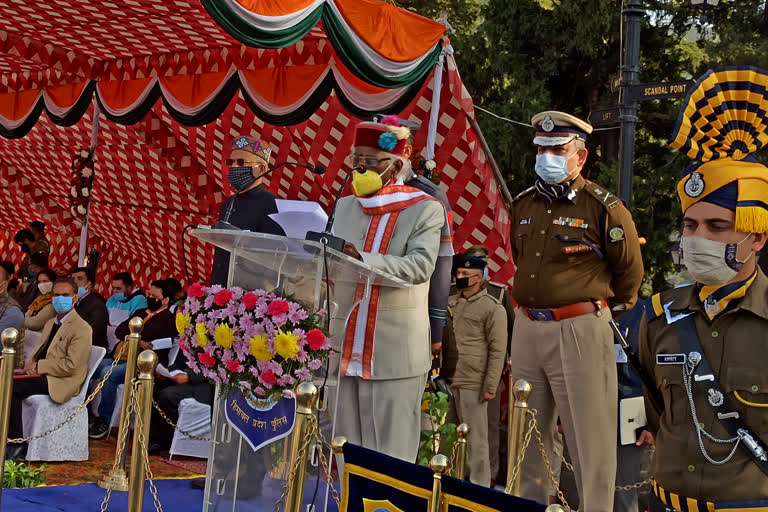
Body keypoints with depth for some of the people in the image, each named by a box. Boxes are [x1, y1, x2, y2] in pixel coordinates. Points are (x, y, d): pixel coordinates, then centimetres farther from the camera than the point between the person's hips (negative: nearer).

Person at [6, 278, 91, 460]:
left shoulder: (82, 328, -9)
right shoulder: (50, 323, 21)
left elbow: (70, 365, -16)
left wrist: (38, 366, -14)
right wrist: (29, 367, 1)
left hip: (60, 383, -8)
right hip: (42, 375, 8)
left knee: (10, 385, -23)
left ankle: (16, 444, -15)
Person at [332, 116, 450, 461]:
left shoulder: (425, 210, -1)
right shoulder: (346, 206, 16)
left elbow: (421, 266, -17)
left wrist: (363, 260, -29)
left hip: (396, 353, -5)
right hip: (345, 349, 5)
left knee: (391, 455, -2)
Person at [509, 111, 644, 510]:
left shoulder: (603, 207, -7)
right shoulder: (523, 205, 11)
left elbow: (630, 270, 4)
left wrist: (606, 310, 11)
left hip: (580, 331, -6)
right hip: (527, 329, 6)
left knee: (589, 436, -2)